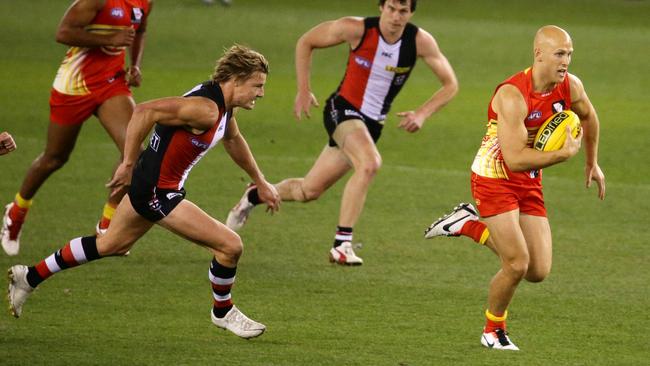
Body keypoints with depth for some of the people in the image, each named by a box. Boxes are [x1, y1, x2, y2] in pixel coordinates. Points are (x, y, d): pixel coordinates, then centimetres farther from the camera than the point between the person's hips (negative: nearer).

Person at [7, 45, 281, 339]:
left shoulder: (223, 105, 5)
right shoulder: (205, 108, -27)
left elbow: (233, 139, 26)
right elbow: (145, 112, -32)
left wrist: (260, 182, 34)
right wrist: (128, 164, -27)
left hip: (147, 185, 10)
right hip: (158, 193, -10)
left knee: (110, 245, 26)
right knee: (230, 245, -7)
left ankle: (31, 276, 36)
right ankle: (223, 312, 18)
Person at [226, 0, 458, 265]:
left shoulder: (420, 41, -9)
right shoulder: (356, 29, -15)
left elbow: (450, 84, 0)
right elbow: (305, 42, 0)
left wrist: (422, 114, -15)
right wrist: (303, 91, -6)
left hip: (372, 124, 4)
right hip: (342, 111, -4)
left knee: (308, 191, 7)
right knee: (370, 163, -34)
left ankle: (255, 195, 35)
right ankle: (342, 244, -29)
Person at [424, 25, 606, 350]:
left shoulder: (571, 86, -7)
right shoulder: (513, 96, -28)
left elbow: (588, 116, 18)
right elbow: (515, 159, -33)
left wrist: (592, 162, 26)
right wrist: (566, 152, -29)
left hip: (529, 183, 7)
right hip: (494, 177, -7)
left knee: (538, 272, 2)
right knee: (517, 265, -15)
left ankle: (470, 225, 22)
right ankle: (493, 332, 13)